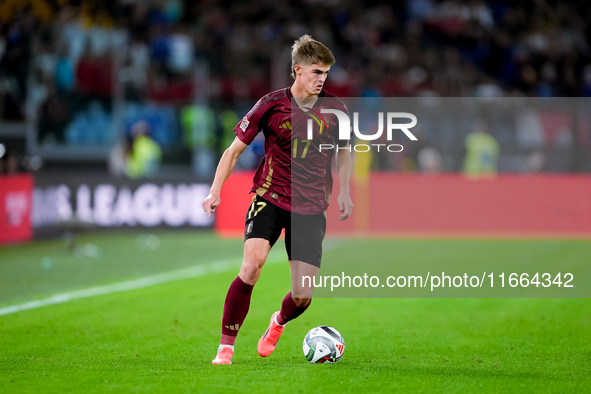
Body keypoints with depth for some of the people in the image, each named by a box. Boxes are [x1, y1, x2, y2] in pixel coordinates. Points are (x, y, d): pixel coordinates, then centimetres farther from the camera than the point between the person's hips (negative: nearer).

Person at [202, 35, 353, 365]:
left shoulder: (334, 109, 0)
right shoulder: (271, 105, -6)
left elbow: (344, 151, 19)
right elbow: (236, 149, 2)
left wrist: (344, 193, 9)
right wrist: (216, 192, -5)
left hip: (311, 209, 2)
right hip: (270, 199, -2)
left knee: (303, 297, -4)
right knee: (253, 262, -27)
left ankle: (279, 322, 34)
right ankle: (226, 347, -14)